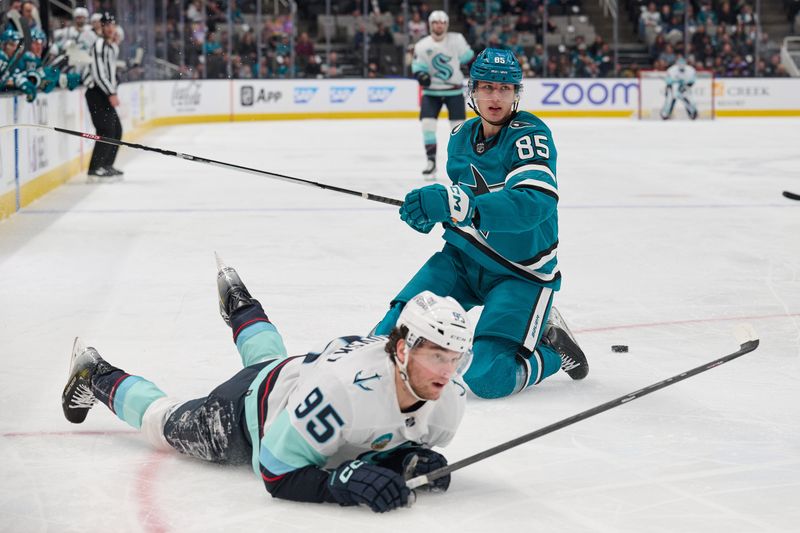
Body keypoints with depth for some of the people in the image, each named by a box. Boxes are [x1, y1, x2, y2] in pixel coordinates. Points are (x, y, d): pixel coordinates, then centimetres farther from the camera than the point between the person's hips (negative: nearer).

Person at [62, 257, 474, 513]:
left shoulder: (449, 396, -31)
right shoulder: (341, 389, -49)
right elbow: (278, 475, -41)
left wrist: (412, 460, -33)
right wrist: (342, 481, -56)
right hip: (250, 408, -6)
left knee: (267, 359, 41)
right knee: (165, 424, 23)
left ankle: (239, 304, 67)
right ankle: (97, 379, 48)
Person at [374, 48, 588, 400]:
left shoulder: (530, 135, -20)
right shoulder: (461, 137, 3)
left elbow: (536, 203, -37)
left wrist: (455, 203, -47)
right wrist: (431, 211, -2)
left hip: (520, 273, -6)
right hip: (462, 256, 6)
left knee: (486, 378, -17)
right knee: (397, 328, -13)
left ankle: (553, 348, 11)